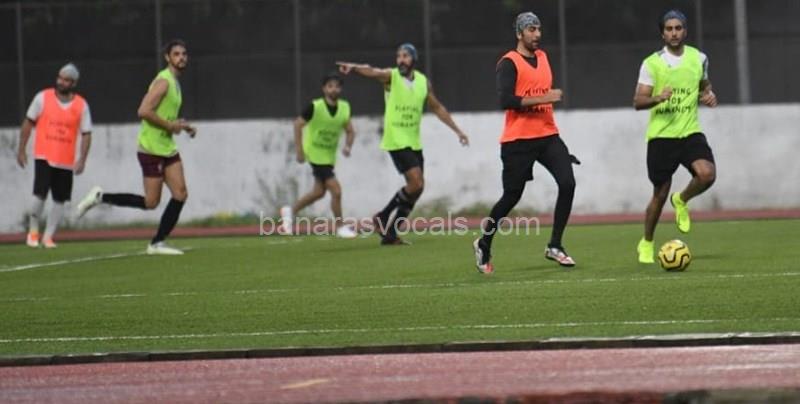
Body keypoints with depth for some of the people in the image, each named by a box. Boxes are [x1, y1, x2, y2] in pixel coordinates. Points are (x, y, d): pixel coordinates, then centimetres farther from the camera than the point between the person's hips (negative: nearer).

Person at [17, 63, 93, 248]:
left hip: (66, 161, 2)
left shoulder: (81, 105, 1)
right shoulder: (42, 97, -1)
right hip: (43, 156, -2)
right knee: (40, 194, -12)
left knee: (60, 200, 4)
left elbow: (86, 134, 3)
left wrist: (82, 159, -6)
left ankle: (48, 236, 13)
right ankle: (33, 232, 7)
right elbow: (28, 123, 6)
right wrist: (21, 149, 3)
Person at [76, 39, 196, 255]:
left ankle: (157, 243, 5)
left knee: (180, 194, -2)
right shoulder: (163, 81, -15)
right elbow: (144, 111, -25)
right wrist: (170, 126, -18)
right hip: (151, 148, -9)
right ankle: (100, 197, 5)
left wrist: (182, 126, 13)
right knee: (150, 202, -7)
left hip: (167, 147, 9)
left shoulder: (175, 83, 16)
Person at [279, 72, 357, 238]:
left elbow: (350, 131, 5)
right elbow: (298, 124, -11)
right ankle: (340, 227, 4)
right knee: (336, 190, -12)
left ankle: (290, 211, 39)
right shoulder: (315, 107, -20)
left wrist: (348, 146, -15)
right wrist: (299, 150, -13)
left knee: (319, 192, 18)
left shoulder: (344, 108, -5)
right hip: (316, 154, -7)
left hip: (330, 155, 7)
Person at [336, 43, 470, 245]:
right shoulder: (391, 76, -8)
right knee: (416, 183, -18)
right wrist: (354, 67, -51)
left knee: (416, 189, 6)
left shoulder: (424, 82, 6)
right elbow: (373, 72, -30)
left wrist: (457, 130, 18)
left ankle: (390, 233, 16)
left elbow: (438, 109, 18)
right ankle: (383, 218, -1)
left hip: (414, 142, 6)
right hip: (396, 141, -6)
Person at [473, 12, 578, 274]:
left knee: (567, 183, -12)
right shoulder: (509, 63, -10)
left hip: (547, 135, 6)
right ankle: (483, 245, 24)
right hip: (518, 140, -6)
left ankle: (554, 247, -4)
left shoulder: (542, 56, 14)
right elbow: (506, 100, -22)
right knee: (512, 196, 1)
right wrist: (542, 98, -24)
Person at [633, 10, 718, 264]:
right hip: (661, 135, -2)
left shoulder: (698, 58, 6)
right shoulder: (651, 63, -3)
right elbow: (638, 102, -5)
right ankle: (646, 244, 23)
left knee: (707, 174, -24)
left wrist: (708, 96, 0)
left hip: (690, 132, 2)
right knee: (660, 194, 1)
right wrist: (658, 98, -26)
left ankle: (681, 201, 9)